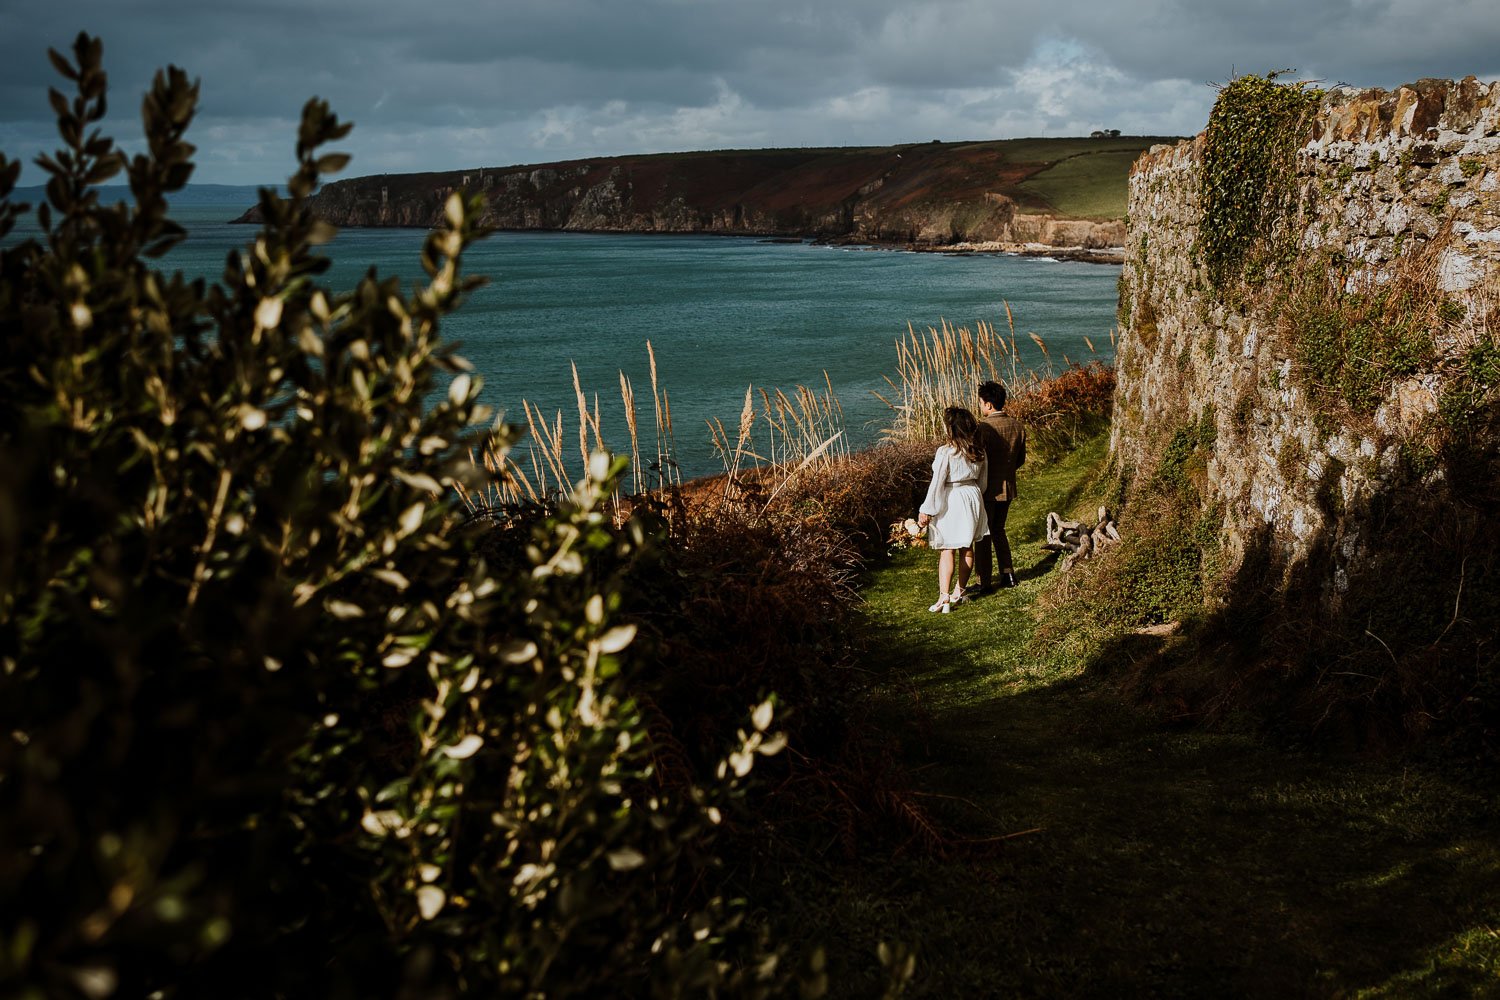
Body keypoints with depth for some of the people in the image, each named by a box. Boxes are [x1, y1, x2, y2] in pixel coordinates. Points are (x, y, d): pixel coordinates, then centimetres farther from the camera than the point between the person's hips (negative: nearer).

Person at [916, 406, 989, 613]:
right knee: (967, 547, 15)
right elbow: (982, 481, 9)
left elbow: (936, 484, -17)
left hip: (950, 501, -6)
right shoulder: (978, 451, 0)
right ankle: (959, 591, 27)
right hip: (972, 496, 6)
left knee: (947, 550, -3)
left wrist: (926, 510, -10)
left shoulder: (946, 452, -19)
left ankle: (944, 597, -10)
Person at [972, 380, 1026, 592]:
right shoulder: (1018, 426, 0)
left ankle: (984, 582, 12)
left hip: (987, 489, -6)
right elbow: (1021, 459, 8)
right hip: (1007, 488, 6)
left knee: (983, 536, 6)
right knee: (998, 530, 23)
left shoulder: (983, 428, -21)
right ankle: (1008, 574, 23)